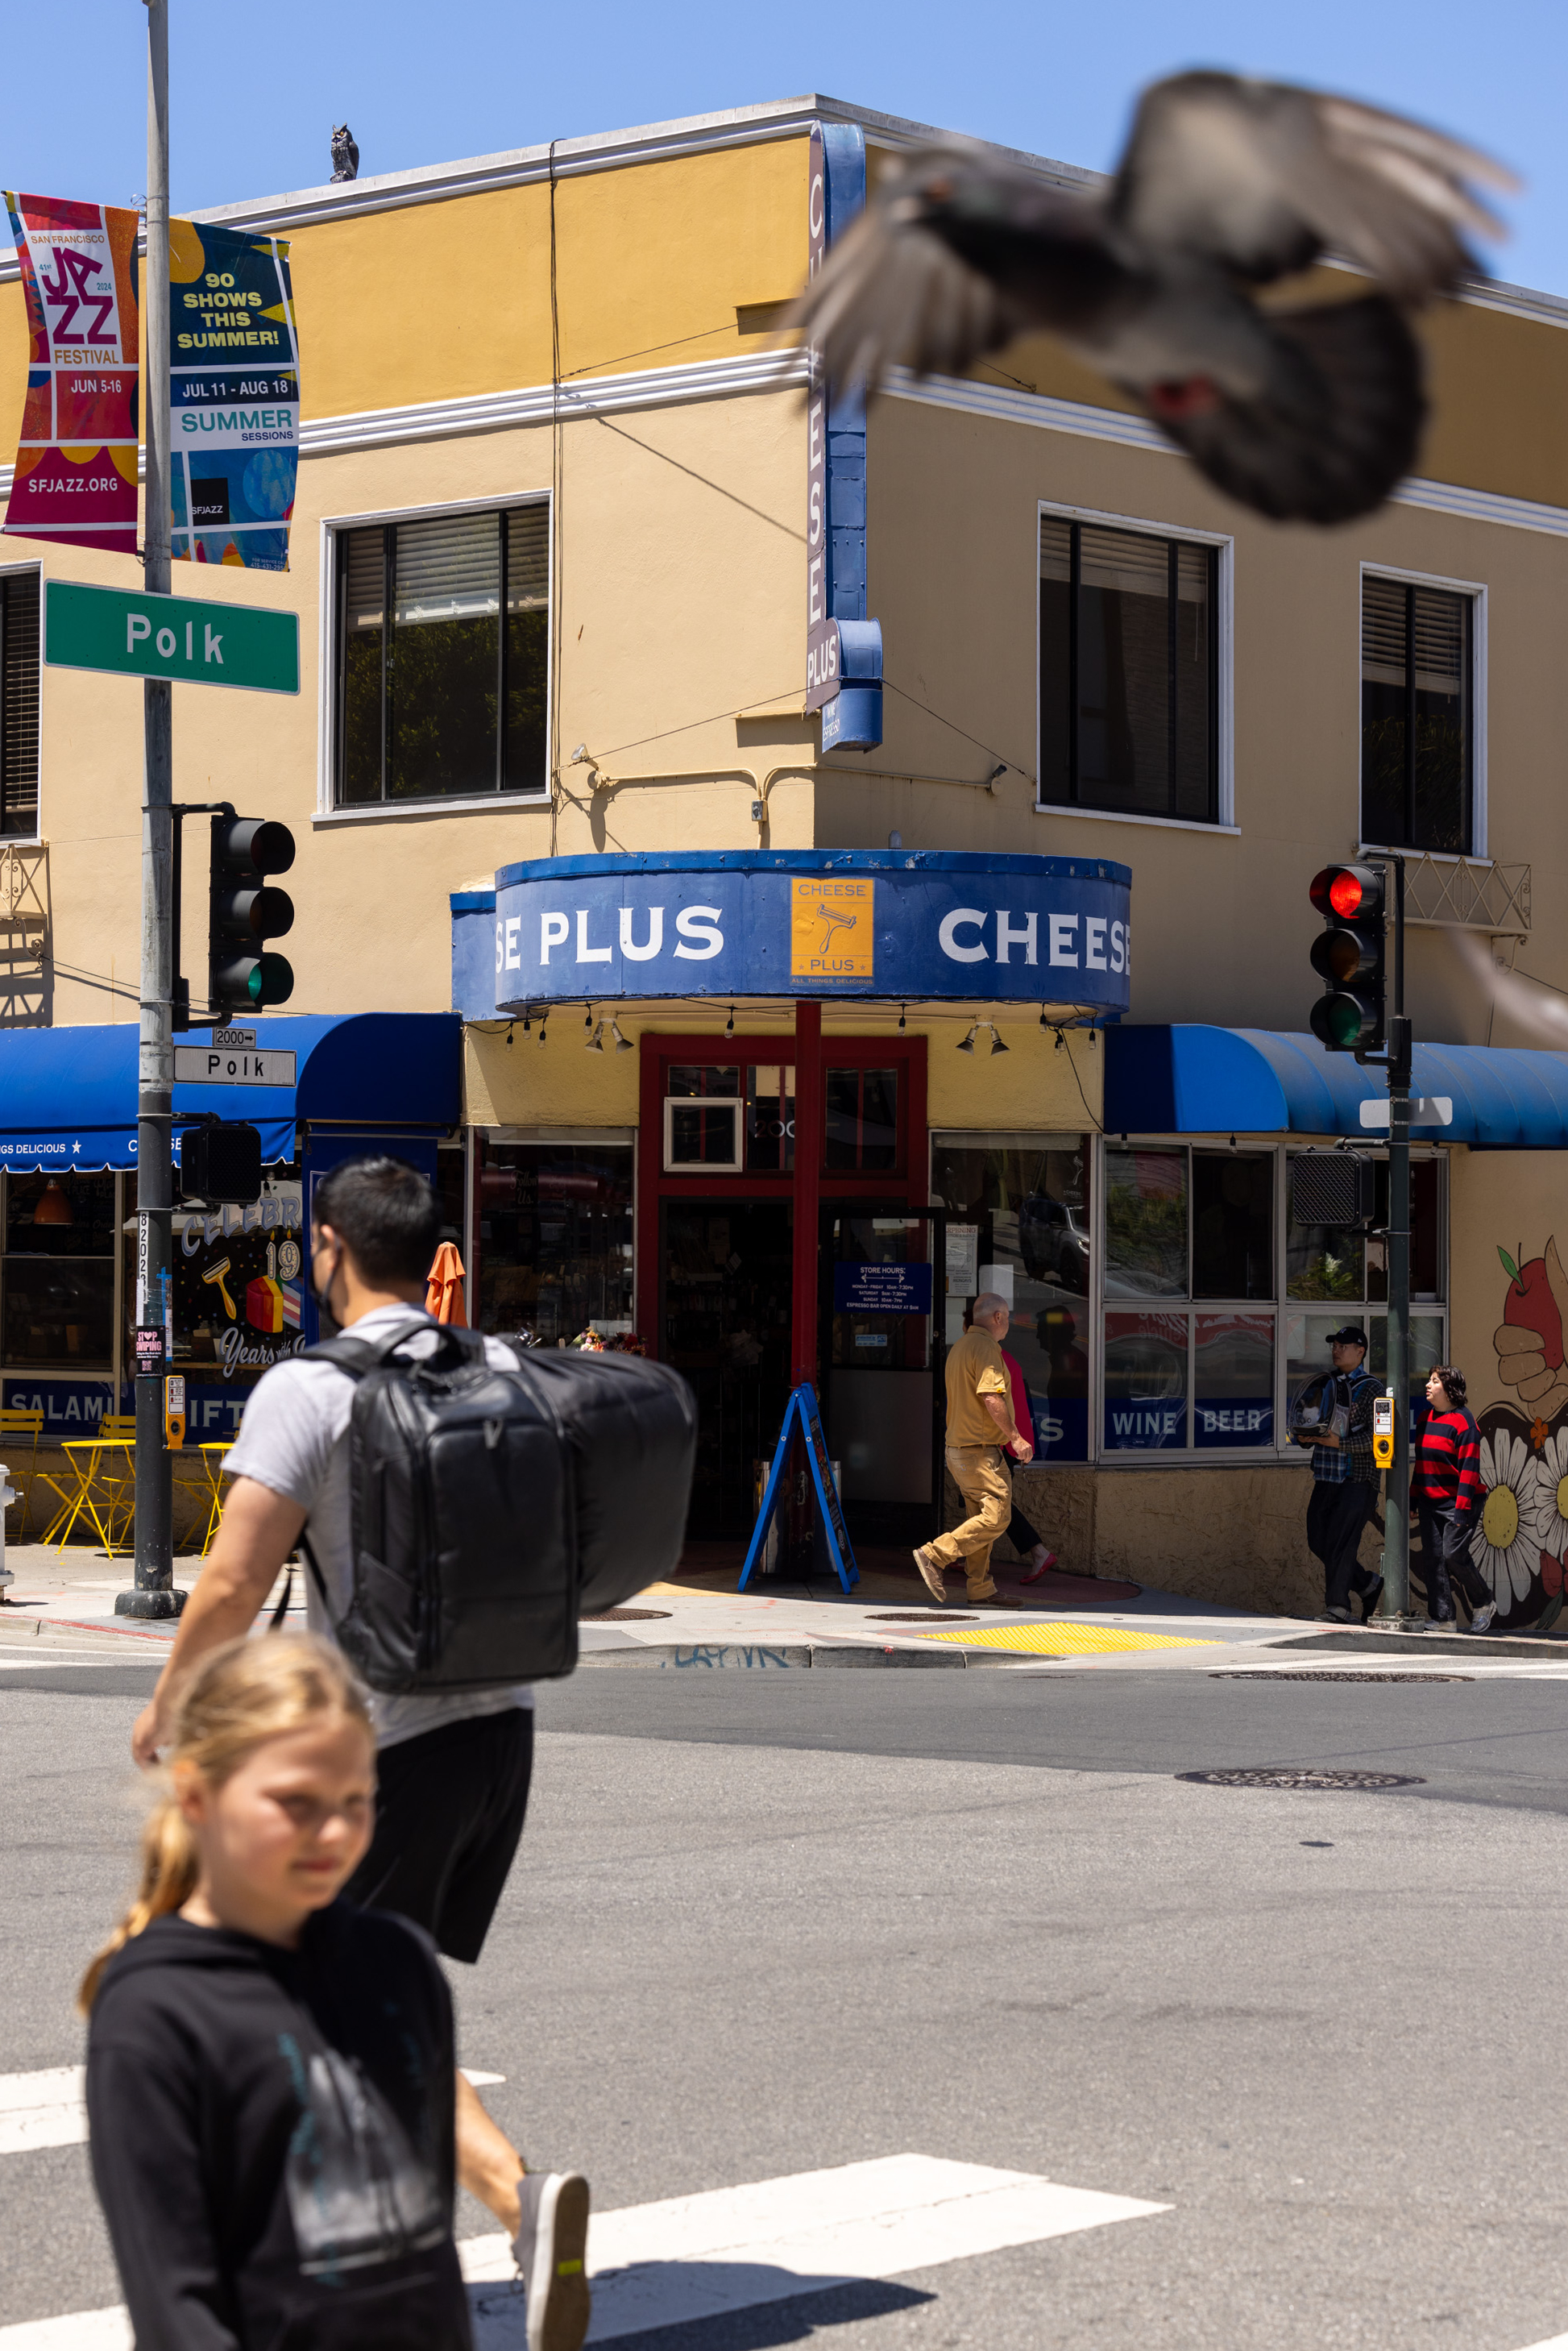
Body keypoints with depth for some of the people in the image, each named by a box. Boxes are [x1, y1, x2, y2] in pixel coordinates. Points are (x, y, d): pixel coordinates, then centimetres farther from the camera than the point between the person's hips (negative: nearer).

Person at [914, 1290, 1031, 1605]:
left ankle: (981, 1590, 11)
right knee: (996, 1516, -12)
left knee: (981, 1516, 12)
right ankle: (935, 1555, -17)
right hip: (979, 1450, -10)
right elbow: (991, 1397, -23)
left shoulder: (958, 1348, 18)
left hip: (957, 1446, 10)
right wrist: (1015, 1436, -18)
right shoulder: (986, 1347, -13)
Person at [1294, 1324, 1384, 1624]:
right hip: (1326, 1476, 7)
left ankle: (1337, 1607, -6)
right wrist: (1304, 1438, -2)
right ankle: (1368, 1585, 21)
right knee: (1318, 1541, 6)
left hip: (1358, 1478, -7)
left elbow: (1379, 1438, -13)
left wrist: (1340, 1443, -22)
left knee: (1341, 1541, -11)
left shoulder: (1370, 1388, -4)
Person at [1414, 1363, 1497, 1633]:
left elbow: (1469, 1468, -15)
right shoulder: (1426, 1418, 13)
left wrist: (1462, 1508, -19)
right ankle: (1441, 1616, 6)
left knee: (1454, 1554, -12)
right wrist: (1414, 1498, 17)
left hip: (1456, 1502, -8)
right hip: (1430, 1501, 8)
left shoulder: (1462, 1421, -11)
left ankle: (1483, 1604, 9)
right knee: (1432, 1557, 2)